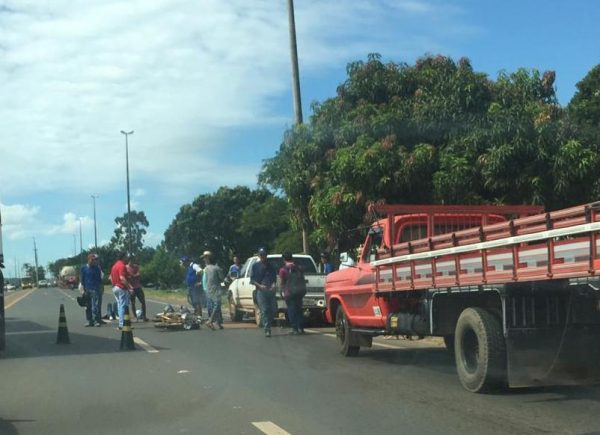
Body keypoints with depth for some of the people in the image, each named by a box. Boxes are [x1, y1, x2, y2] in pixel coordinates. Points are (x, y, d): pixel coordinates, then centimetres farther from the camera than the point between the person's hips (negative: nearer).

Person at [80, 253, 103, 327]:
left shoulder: (97, 268, 6)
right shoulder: (84, 268, 6)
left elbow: (100, 279, 10)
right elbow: (82, 280, 7)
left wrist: (100, 287, 2)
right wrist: (83, 289, 0)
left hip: (95, 289, -2)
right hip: (87, 290, 2)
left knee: (96, 306, -10)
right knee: (88, 307, 6)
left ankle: (96, 321, -10)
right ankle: (90, 321, 14)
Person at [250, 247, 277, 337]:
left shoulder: (270, 266, 15)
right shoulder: (255, 266, 5)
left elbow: (274, 277, 17)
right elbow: (252, 280, 2)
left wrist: (273, 284, -4)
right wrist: (260, 286, -13)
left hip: (270, 290, 4)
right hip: (260, 291, -4)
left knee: (273, 309, 1)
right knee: (264, 310, -9)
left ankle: (268, 326, 20)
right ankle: (267, 330, -10)